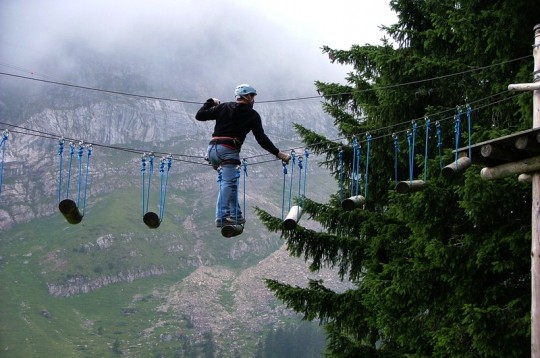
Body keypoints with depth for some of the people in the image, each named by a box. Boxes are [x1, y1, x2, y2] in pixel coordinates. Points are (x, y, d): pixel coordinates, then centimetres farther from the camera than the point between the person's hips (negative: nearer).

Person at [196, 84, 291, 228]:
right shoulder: (253, 115, 8)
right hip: (229, 151, -6)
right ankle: (221, 216, -26)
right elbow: (261, 139, 3)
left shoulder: (223, 107, 17)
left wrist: (210, 102, 34)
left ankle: (235, 214, 13)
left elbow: (199, 116, 17)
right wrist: (278, 153, 7)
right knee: (228, 182, -12)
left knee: (229, 181, 18)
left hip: (212, 149, 6)